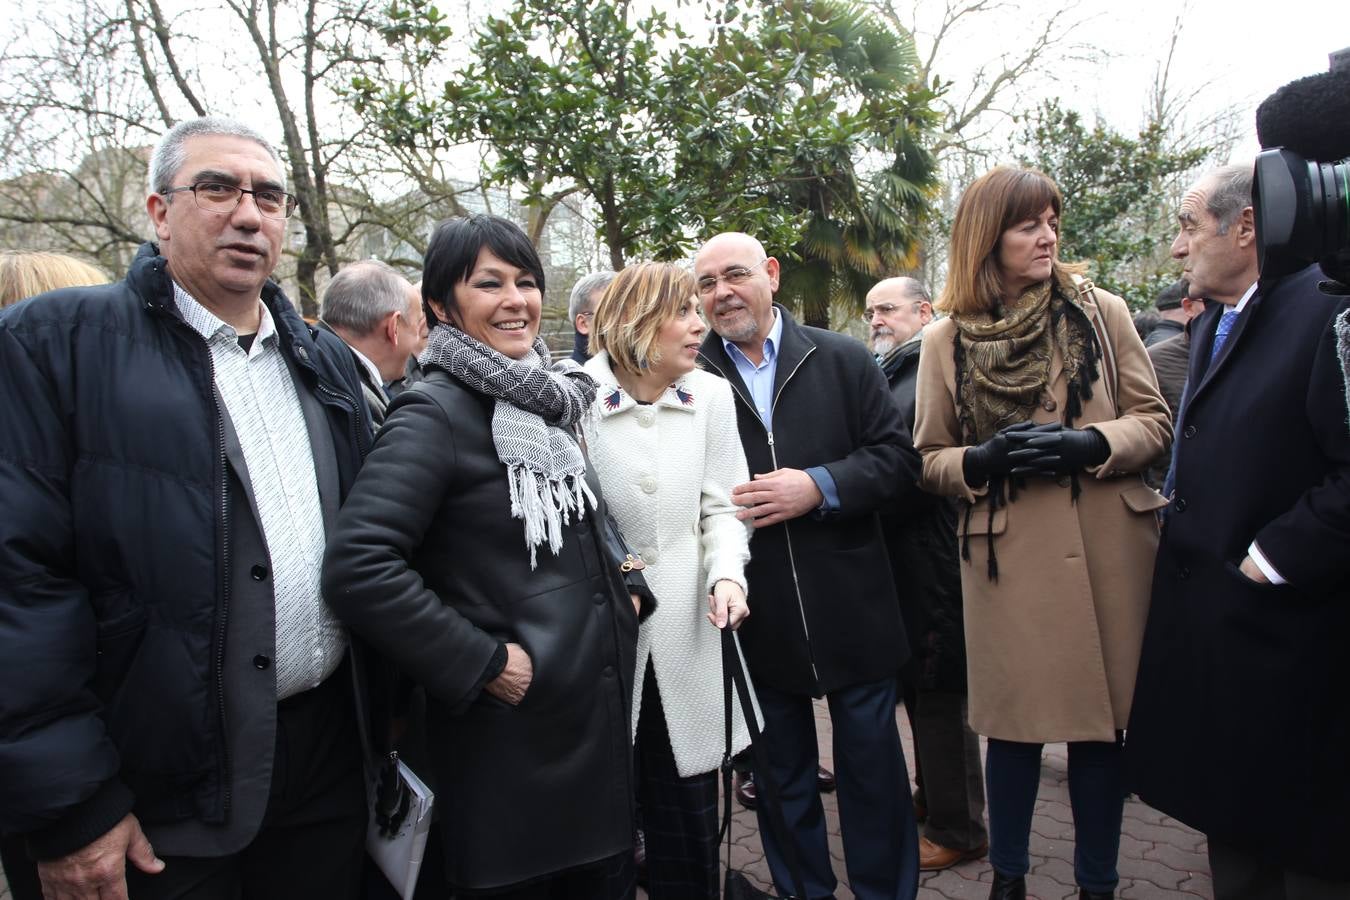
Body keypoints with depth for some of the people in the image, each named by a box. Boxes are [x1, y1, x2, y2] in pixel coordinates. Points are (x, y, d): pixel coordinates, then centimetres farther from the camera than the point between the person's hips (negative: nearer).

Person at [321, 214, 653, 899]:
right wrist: (480, 663, -21)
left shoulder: (547, 399, 8)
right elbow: (357, 567, -26)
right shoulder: (435, 413, -16)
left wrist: (626, 580, 5)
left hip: (600, 714, 7)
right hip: (510, 738, -7)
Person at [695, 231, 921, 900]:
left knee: (873, 767, 14)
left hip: (850, 612, 0)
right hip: (756, 616, 1)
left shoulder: (843, 360, 1)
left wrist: (820, 486, -17)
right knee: (781, 776, 17)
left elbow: (899, 460, -4)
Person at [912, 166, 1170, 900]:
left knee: (1101, 719, 10)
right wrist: (982, 460, -14)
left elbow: (1153, 421, 6)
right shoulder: (946, 340, 1)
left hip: (1106, 551, 1)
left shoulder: (1101, 312, 3)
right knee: (1013, 722, 8)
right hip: (1006, 558, -1)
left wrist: (1089, 444, -13)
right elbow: (929, 460, 6)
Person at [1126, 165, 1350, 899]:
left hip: (1288, 635, -8)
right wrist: (1181, 523, 8)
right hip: (1210, 626, 8)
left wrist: (1273, 557, -19)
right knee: (1232, 837, 19)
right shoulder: (1208, 328, 14)